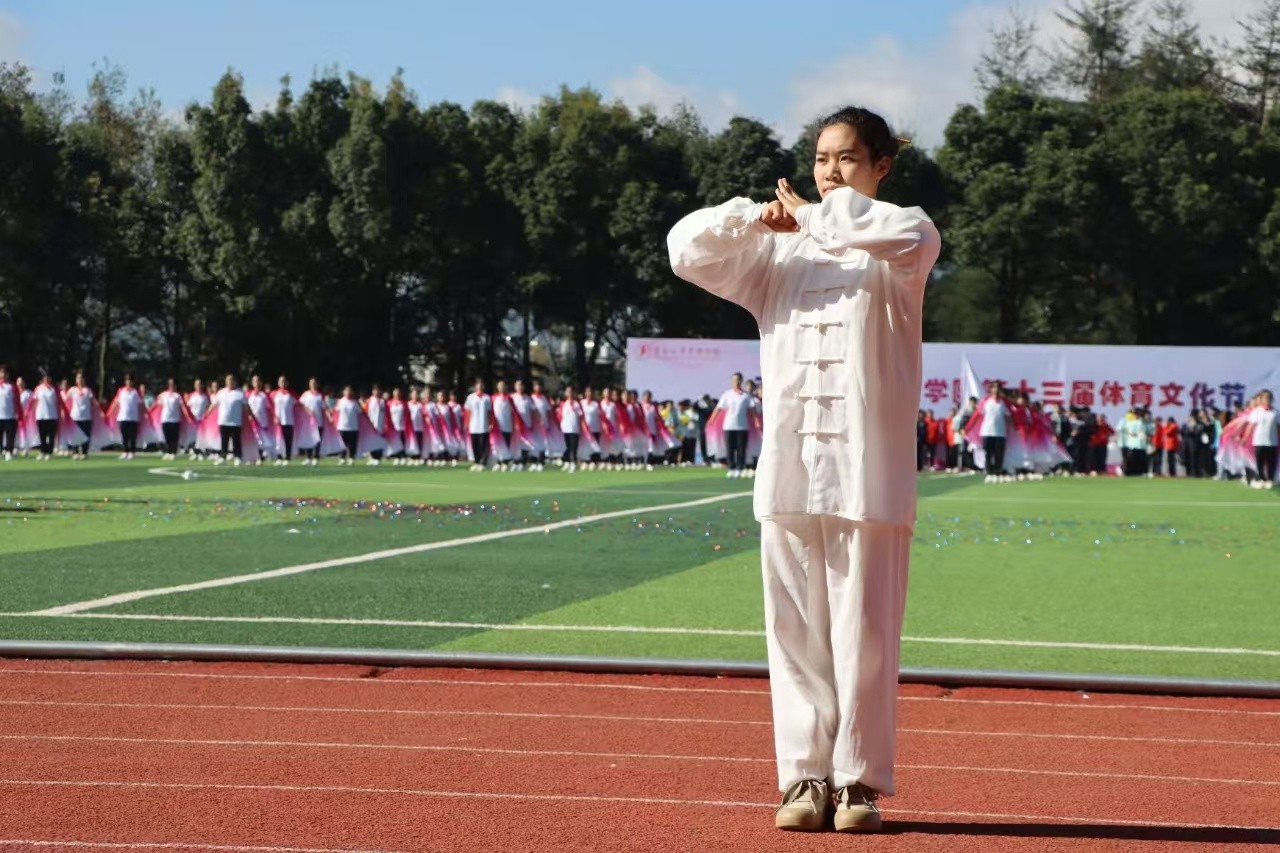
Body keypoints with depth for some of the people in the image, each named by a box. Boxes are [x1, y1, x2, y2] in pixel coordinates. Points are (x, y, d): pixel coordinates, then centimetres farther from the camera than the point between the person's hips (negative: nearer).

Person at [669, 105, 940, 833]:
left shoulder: (903, 246, 5)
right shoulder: (776, 249, 16)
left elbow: (909, 235, -20)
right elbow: (687, 247, 6)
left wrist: (811, 217, -10)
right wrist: (760, 216, -9)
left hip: (869, 471, -3)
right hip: (789, 468, 3)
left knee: (865, 630, -2)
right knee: (795, 629, 2)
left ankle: (860, 780, 6)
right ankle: (805, 776, 8)